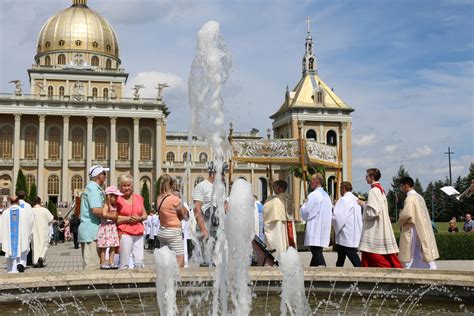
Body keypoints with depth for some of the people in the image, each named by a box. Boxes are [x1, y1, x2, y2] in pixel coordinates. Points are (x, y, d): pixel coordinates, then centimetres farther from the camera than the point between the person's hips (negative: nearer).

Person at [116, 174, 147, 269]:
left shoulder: (138, 197, 13)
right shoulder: (117, 199, -1)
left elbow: (145, 214, 17)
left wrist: (139, 218, -4)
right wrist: (127, 219, -14)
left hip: (138, 233, 4)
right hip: (125, 233, -4)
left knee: (139, 261, -1)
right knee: (125, 263, -4)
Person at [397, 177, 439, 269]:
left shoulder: (410, 198, -15)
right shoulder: (419, 197, 13)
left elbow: (406, 214, -23)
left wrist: (400, 223, -5)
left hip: (411, 230, -9)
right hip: (422, 230, 9)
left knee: (409, 256, -1)